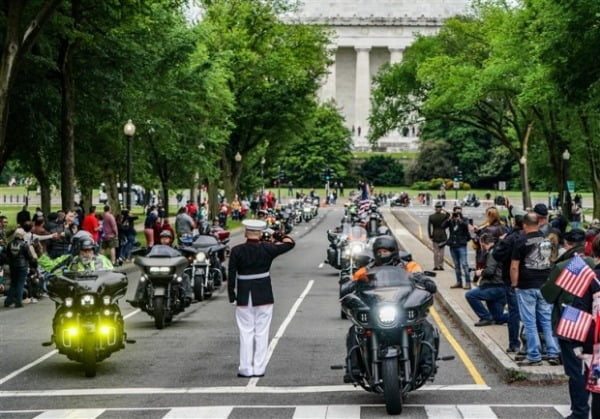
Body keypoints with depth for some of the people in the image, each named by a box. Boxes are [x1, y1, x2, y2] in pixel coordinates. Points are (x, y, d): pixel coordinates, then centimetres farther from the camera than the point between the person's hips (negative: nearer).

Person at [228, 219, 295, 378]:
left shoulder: (237, 251, -7)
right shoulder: (267, 249, -5)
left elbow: (231, 274, -8)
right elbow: (290, 243, 6)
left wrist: (231, 294, 0)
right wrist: (279, 237, 23)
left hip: (244, 298, 0)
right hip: (264, 296, 0)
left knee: (246, 332, 5)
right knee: (262, 332, 6)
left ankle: (246, 369, 6)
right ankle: (259, 369, 7)